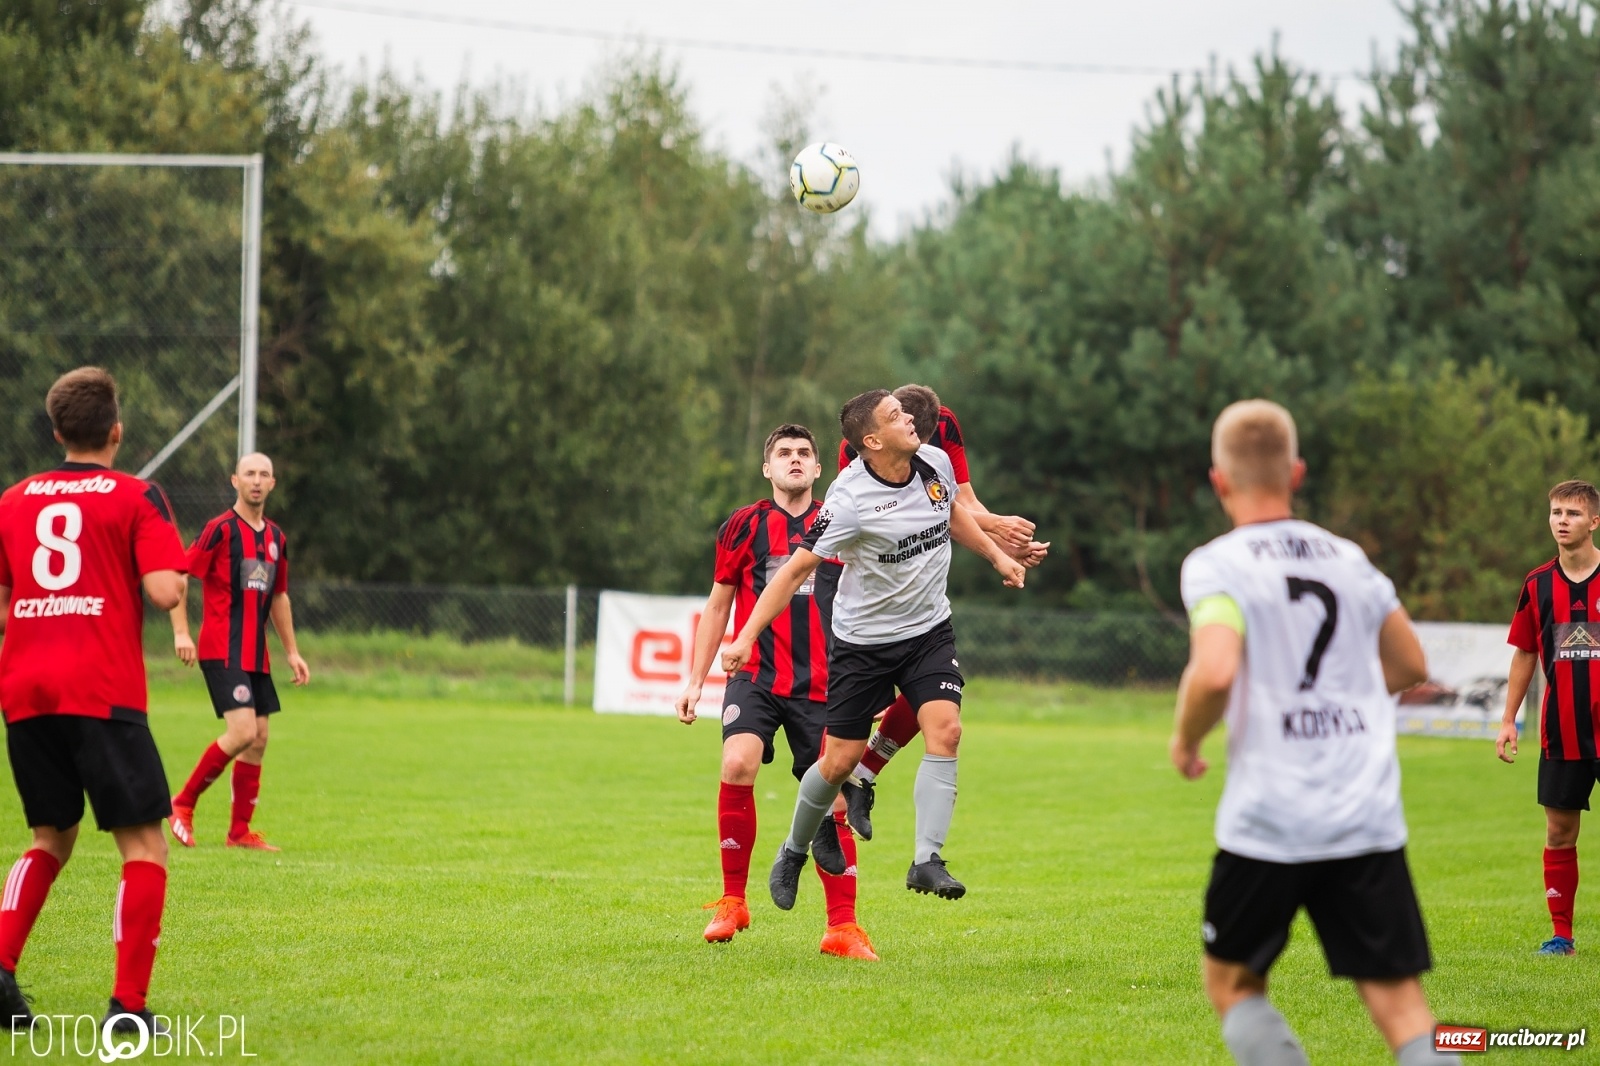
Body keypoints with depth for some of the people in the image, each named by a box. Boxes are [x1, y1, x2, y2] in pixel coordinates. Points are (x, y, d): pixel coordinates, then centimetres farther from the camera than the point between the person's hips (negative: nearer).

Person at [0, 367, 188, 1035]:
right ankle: (128, 1001, -8)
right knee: (144, 846, 2)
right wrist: (174, 573, 9)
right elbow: (165, 591, -12)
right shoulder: (136, 497, 0)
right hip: (104, 694, -5)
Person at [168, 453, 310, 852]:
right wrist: (181, 632, -17)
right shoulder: (221, 529, -8)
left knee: (258, 739, 6)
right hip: (221, 650, -8)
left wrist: (292, 651, 22)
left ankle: (240, 831, 13)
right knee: (242, 731, -18)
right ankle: (183, 803, -3)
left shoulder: (276, 538, 14)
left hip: (255, 653, 8)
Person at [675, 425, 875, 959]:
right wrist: (695, 680, 12)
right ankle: (732, 901, -10)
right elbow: (718, 605, 15)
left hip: (821, 686, 1)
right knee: (737, 765, -24)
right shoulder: (743, 526, 8)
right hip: (755, 676, -1)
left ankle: (842, 928, 8)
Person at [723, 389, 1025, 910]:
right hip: (863, 639, -4)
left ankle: (926, 862, -16)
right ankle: (794, 852, 28)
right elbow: (795, 570, -21)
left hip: (929, 631, 4)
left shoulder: (935, 463, -7)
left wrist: (998, 555, 20)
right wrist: (745, 638, -26)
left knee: (945, 730, -18)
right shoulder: (851, 500, -24)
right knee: (840, 760, 2)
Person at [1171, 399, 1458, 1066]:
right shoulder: (1350, 561, 13)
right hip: (1371, 821, 4)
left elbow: (1215, 672, -21)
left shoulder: (1217, 566, -4)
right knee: (1400, 1003, 2)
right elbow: (1411, 669, 24)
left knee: (1233, 985, 15)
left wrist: (1185, 739, -1)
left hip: (1267, 818, -4)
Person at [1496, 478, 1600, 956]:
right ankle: (1561, 932, 13)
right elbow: (1524, 654, 13)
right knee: (1559, 831, 5)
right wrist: (1508, 719, 9)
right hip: (1560, 732, 3)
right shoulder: (1538, 585, 5)